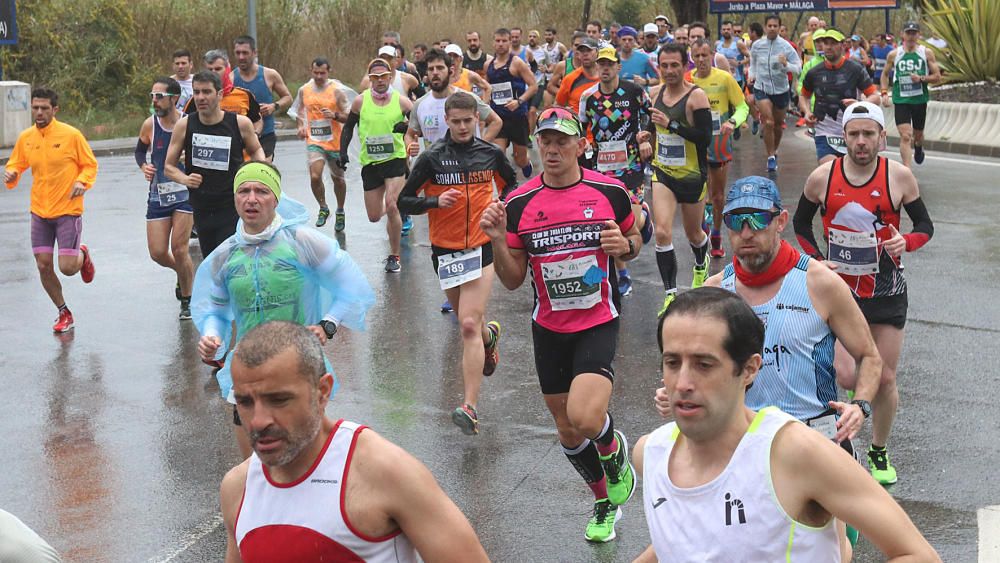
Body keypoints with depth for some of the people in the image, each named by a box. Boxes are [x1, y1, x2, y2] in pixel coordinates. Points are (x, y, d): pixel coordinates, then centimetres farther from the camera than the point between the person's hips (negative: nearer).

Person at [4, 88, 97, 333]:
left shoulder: (71, 134, -9)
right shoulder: (25, 138, 3)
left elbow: (90, 165, -1)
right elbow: (16, 165, 14)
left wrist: (82, 182, -20)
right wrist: (11, 174, -9)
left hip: (68, 210, -4)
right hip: (39, 212, 4)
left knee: (67, 267, -9)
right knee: (43, 266, 2)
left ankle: (83, 255, 29)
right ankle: (64, 313, 21)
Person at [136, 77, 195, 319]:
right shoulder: (149, 125, -2)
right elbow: (140, 150, 17)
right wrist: (143, 166, -3)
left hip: (185, 192, -3)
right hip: (158, 194, 3)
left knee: (179, 249, -8)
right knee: (157, 253, 0)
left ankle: (187, 301, 11)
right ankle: (184, 273, 35)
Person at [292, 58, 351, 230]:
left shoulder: (337, 90, -8)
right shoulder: (304, 90, 3)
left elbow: (349, 117, -5)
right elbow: (299, 113, 19)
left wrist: (335, 115, -24)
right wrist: (300, 127, 0)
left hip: (335, 142, -1)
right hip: (314, 141, 1)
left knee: (338, 178, 13)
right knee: (315, 177, -16)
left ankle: (340, 212, 35)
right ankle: (323, 208, 9)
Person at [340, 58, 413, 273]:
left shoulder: (401, 101, -5)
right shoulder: (360, 101, -1)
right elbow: (348, 127, 12)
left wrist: (407, 127, -19)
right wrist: (343, 151, 2)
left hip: (395, 159, -2)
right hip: (369, 162, 3)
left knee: (391, 205, -20)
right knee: (374, 217, 7)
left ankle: (394, 256, -5)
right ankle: (392, 214, 46)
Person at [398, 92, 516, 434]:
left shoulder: (491, 153, 3)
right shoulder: (431, 158, -3)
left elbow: (510, 183, 22)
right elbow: (404, 202, -1)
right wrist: (436, 201, -19)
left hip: (481, 247, -1)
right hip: (445, 250, 2)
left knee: (469, 325, -14)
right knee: (469, 321, 18)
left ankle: (470, 407, -17)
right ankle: (490, 334, 57)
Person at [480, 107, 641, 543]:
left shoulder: (610, 192, -8)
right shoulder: (518, 204, -6)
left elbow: (634, 240, 9)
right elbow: (512, 281, -1)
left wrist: (625, 245, -14)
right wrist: (498, 240, -18)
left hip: (599, 322, -3)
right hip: (549, 328, 3)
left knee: (584, 417, -25)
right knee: (567, 431, 13)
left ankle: (614, 448, 13)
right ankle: (605, 502, 40)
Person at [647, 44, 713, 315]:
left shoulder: (696, 96, -15)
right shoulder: (655, 93, 2)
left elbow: (705, 137, -23)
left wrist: (671, 124, -28)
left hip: (692, 175, -3)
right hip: (663, 172, 3)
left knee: (693, 234, 15)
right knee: (662, 232, -15)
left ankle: (701, 265, 51)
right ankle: (670, 295, -9)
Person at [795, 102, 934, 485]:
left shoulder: (899, 176, -8)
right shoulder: (822, 178, -7)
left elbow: (925, 226, 3)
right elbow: (801, 224, 9)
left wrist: (906, 242, -19)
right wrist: (816, 260, -7)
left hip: (887, 292, 1)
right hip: (839, 289, -1)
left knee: (885, 380, 7)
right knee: (846, 377, -15)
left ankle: (879, 452, 30)